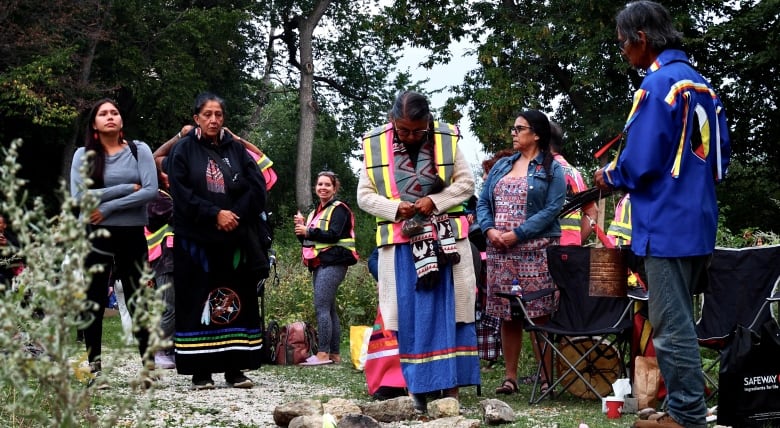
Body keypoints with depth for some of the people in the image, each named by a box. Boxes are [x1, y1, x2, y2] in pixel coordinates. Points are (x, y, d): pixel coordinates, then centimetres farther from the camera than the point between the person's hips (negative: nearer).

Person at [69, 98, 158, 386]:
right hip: (96, 236, 0)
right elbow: (79, 197, -10)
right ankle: (94, 369, 9)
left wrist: (108, 207, -14)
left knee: (138, 301, 5)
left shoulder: (139, 150, 3)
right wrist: (126, 188, -12)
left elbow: (151, 190, -10)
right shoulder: (83, 155, 3)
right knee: (94, 303, 3)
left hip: (132, 236, 0)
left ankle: (148, 365, 10)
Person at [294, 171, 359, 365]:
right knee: (329, 309, 8)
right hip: (319, 265, 9)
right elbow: (309, 240, 23)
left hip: (332, 263, -9)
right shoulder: (315, 212, 22)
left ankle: (323, 354, -18)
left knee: (322, 307, -16)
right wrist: (301, 228, 5)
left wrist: (308, 231, -12)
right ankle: (334, 354, 10)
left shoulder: (338, 209, -3)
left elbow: (334, 235, -17)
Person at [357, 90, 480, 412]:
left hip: (443, 240, 0)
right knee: (409, 317, 0)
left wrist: (435, 201, -13)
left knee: (447, 312, -2)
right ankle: (418, 386, 6)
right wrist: (395, 208, -14)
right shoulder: (375, 145, -1)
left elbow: (466, 183, 2)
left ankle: (450, 387, 2)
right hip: (401, 244, 1)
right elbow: (364, 195, 2)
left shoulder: (446, 139, -2)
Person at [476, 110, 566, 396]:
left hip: (536, 250, -5)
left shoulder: (551, 169, 3)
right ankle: (510, 377, 12)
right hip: (500, 252, 5)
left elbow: (552, 209, -8)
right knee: (507, 316, 6)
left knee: (540, 315, -6)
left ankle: (546, 378, -1)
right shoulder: (501, 166, 19)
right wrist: (489, 229, -6)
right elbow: (483, 202, 14)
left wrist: (518, 234, -16)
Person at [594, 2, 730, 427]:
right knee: (678, 322, 16)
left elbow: (640, 164, -19)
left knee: (671, 327, -2)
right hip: (697, 222, 9)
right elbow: (719, 154, 18)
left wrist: (609, 177, 0)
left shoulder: (658, 83, -14)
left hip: (667, 227, -9)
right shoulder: (700, 84, 13)